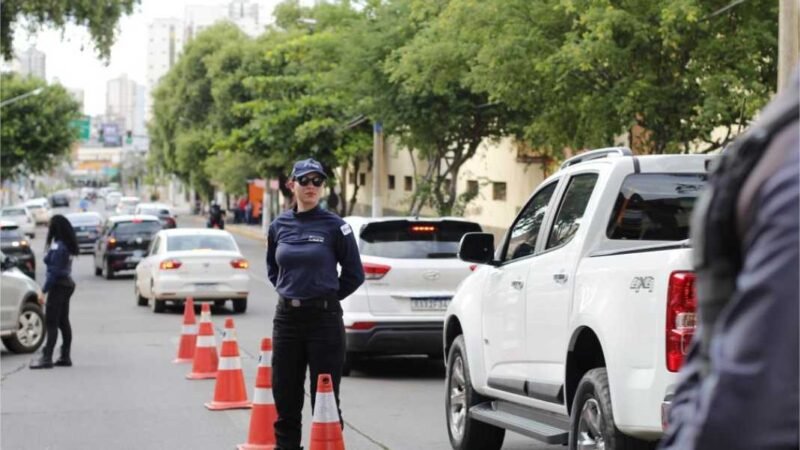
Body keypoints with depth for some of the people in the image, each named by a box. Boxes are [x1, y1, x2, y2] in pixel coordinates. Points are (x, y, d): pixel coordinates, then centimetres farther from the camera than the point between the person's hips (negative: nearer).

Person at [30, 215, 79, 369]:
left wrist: (44, 290, -17)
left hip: (58, 286, -9)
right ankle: (65, 357, 15)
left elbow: (54, 271, -20)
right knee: (63, 322, 12)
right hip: (67, 285, 9)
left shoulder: (58, 247, -19)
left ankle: (47, 358, -9)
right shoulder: (68, 246, 9)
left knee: (51, 322, -7)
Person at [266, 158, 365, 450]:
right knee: (285, 393, 9)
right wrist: (290, 292, 10)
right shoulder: (279, 226, 6)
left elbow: (354, 274, 0)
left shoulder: (334, 226, -5)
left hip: (324, 318, -4)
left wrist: (325, 297, 5)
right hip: (286, 317, 4)